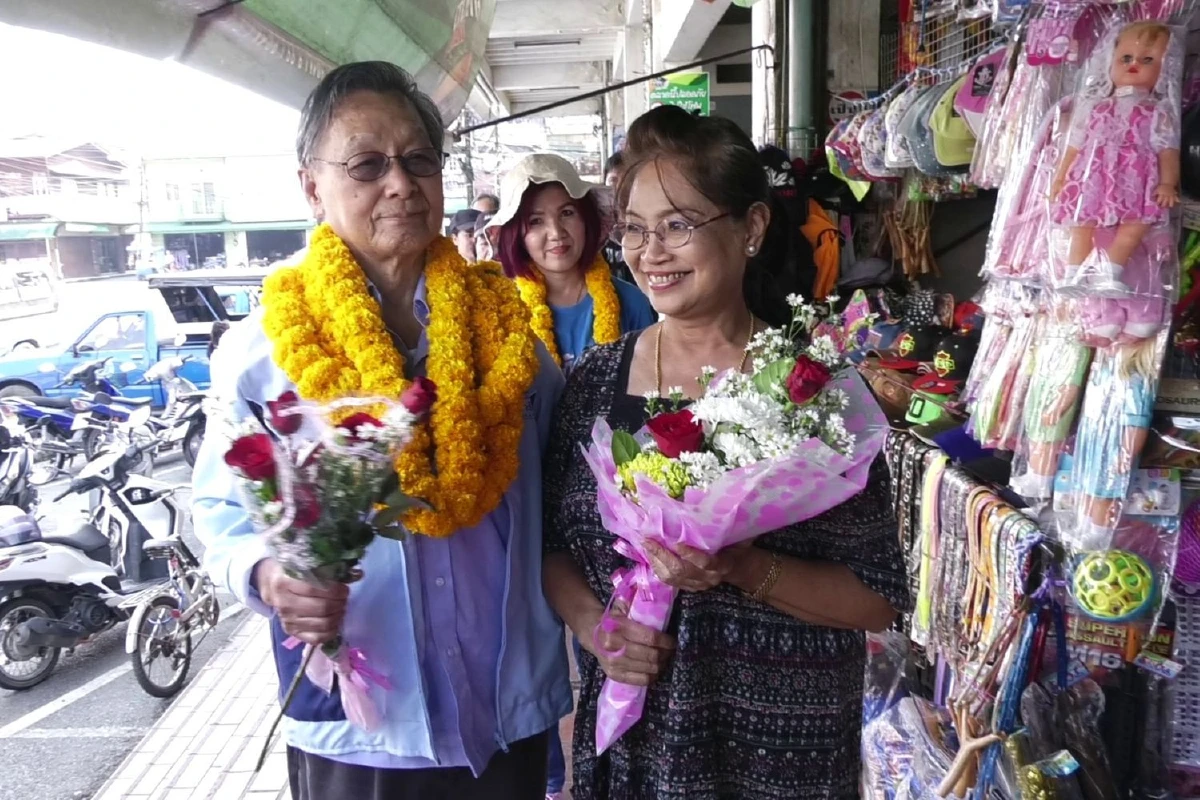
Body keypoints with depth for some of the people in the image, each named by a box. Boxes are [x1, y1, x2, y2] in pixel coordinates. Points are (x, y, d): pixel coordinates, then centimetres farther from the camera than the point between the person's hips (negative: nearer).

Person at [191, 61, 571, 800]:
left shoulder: (503, 324, -2)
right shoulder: (261, 349, -8)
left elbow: (560, 493, 6)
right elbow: (222, 510, -1)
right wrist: (267, 575, -21)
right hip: (354, 726, -1)